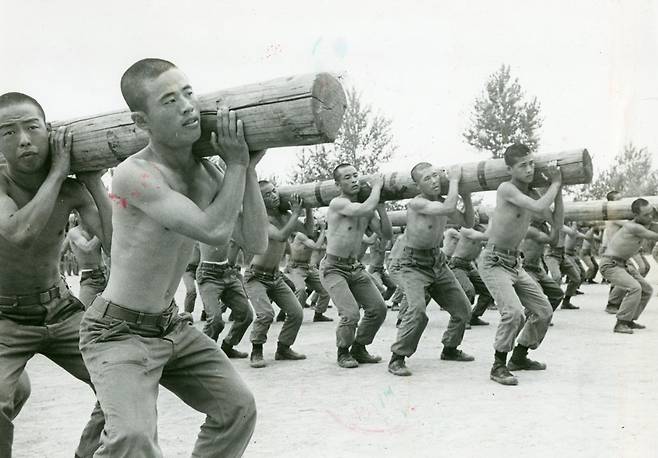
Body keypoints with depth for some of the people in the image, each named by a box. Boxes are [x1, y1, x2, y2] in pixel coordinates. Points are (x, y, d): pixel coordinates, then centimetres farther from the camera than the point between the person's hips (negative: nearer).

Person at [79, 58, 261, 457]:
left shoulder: (208, 170, -2)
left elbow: (257, 243, -3)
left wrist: (248, 169, -10)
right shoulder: (135, 174, -25)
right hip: (119, 331, -7)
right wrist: (237, 162, -19)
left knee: (238, 407, 11)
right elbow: (215, 231, -31)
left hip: (171, 325, 7)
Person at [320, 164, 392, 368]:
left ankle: (359, 349, 24)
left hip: (355, 267, 7)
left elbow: (387, 234, 2)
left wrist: (380, 205, -5)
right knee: (351, 314, -18)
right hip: (333, 268, -7)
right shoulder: (337, 204, -16)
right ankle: (343, 352, 9)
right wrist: (377, 186, -16)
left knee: (378, 308, 4)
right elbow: (366, 209, -33)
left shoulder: (365, 206, 5)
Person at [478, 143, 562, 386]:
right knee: (514, 312, -24)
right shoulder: (506, 189, -18)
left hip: (515, 263, 9)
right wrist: (555, 183, -14)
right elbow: (539, 207, -30)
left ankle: (519, 357, 31)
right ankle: (498, 366, -6)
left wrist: (558, 190, -1)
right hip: (494, 262, -8)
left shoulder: (532, 192, 6)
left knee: (544, 311, 13)